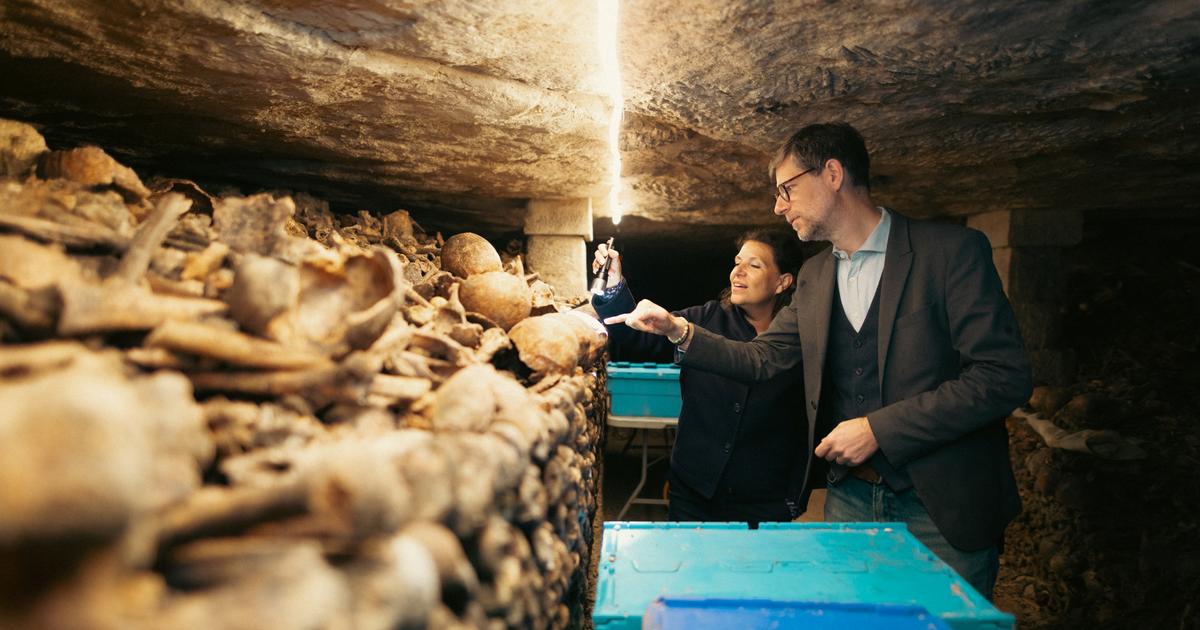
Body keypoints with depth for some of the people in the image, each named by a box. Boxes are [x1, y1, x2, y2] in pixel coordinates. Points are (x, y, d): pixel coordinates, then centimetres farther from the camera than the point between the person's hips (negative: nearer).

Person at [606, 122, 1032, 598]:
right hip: (849, 498, 5)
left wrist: (878, 428, -20)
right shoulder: (815, 276, 7)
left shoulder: (951, 250, -12)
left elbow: (1005, 376, -17)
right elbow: (761, 359, 12)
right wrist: (676, 328, 0)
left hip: (942, 507, -5)